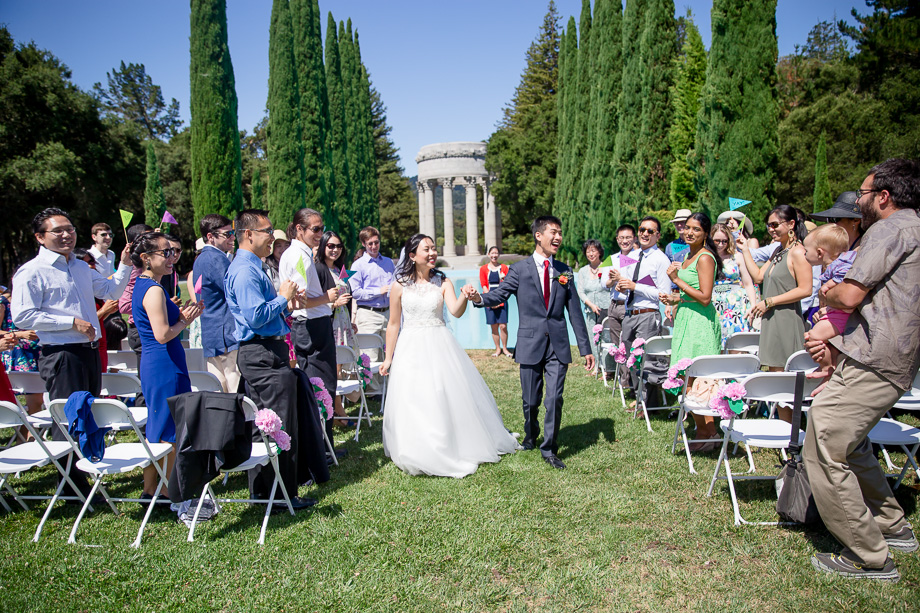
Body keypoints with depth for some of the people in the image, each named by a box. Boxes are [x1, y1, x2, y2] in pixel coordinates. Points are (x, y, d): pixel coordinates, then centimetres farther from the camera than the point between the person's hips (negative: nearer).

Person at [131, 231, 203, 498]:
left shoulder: (142, 285, 15)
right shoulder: (154, 290, -17)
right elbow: (163, 335, -23)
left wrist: (182, 314, 8)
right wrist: (186, 320, -7)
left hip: (152, 366, 10)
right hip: (166, 366, -10)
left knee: (157, 430, 17)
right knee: (169, 431, -2)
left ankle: (150, 491, 26)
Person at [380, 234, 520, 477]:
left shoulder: (442, 282, 0)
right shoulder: (400, 286, -2)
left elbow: (455, 311, -15)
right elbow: (393, 324, 4)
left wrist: (465, 297, -36)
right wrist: (388, 358, 5)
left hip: (440, 347, 1)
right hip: (411, 349, -1)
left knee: (450, 398, 4)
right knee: (413, 402, 1)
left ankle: (459, 449, 22)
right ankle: (421, 456, 18)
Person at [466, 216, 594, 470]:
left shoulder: (564, 271, 8)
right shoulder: (519, 269, 0)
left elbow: (574, 312, 8)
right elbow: (499, 295, -8)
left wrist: (586, 348, 7)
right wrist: (478, 298, -31)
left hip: (558, 345, 1)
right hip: (530, 344, -1)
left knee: (555, 399, -3)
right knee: (531, 400, 10)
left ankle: (549, 449, 13)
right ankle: (530, 437, 37)